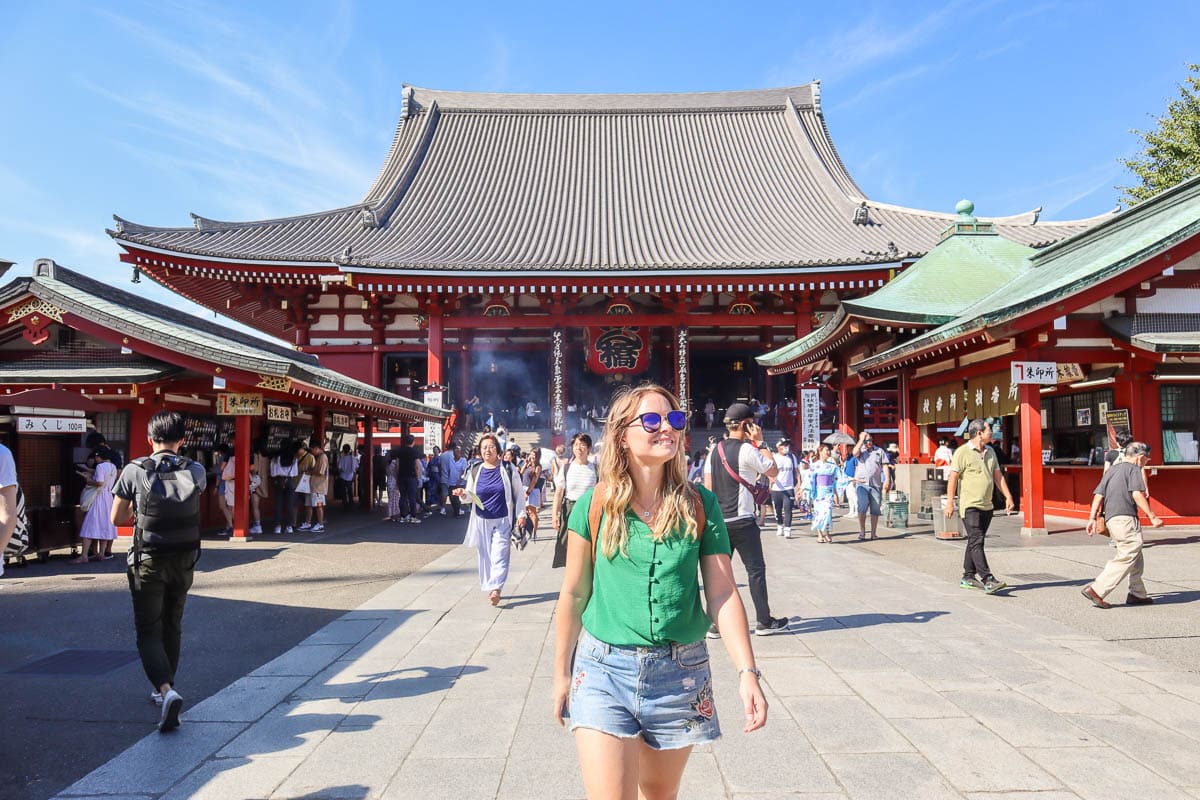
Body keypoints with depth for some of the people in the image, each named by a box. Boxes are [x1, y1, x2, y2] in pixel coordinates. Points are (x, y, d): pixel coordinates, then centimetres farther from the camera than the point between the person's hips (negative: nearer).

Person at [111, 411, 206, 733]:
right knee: (172, 627, 20)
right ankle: (165, 687, 33)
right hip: (183, 562, 3)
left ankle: (166, 690, -19)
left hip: (148, 562, -3)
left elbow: (117, 518, -2)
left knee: (148, 631, 1)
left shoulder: (134, 471, -10)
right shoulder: (196, 472, -5)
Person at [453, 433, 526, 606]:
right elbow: (471, 495, 15)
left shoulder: (508, 469, -1)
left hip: (503, 521, -3)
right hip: (482, 521, 3)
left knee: (499, 556, -12)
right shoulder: (475, 472, 6)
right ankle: (489, 588, 18)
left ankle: (496, 588, -15)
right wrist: (463, 493, -8)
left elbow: (519, 493, 4)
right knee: (485, 556, 8)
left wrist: (520, 514, -2)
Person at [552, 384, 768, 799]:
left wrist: (747, 671, -15)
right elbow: (574, 595, 2)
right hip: (604, 670, -1)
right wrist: (562, 674, 7)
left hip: (681, 672, 2)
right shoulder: (595, 505, -6)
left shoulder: (699, 505, -3)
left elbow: (723, 594, -5)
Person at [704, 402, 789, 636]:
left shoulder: (715, 450, 8)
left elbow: (708, 487, 10)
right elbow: (774, 471, -2)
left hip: (719, 520, 6)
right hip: (742, 521, -6)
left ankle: (715, 624, 10)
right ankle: (764, 621, 13)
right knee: (756, 569, 6)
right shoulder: (747, 450, -12)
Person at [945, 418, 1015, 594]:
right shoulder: (962, 452, -9)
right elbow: (953, 478, -11)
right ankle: (988, 580, -17)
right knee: (976, 542, -12)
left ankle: (968, 578, 20)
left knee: (975, 542, 12)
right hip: (970, 506, -8)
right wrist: (950, 503, -15)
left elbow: (998, 476, 20)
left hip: (987, 506, 8)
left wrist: (1008, 496, 11)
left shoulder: (990, 452, 14)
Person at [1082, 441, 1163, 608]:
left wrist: (1092, 518, 13)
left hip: (1111, 519, 9)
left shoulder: (1111, 470, 22)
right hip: (1125, 518, -9)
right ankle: (1096, 590, -16)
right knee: (1127, 557, -10)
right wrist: (1152, 516, -14)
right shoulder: (1134, 469, -1)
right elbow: (1137, 494, -15)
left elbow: (1098, 494, 15)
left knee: (1136, 558, 18)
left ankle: (1138, 594, 22)